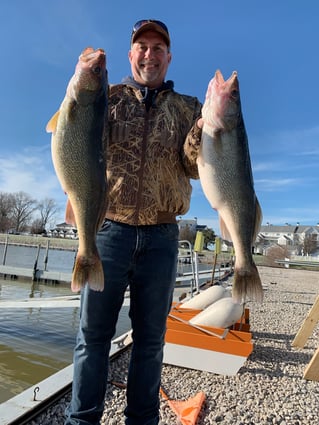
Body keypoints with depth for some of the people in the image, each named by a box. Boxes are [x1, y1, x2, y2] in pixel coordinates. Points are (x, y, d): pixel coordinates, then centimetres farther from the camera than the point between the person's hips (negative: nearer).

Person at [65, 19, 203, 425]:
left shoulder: (185, 107, 12)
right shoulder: (108, 96, 11)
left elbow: (195, 168, 1)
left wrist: (201, 129, -19)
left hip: (161, 237, 1)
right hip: (109, 230, 0)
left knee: (150, 337, 11)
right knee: (93, 333, 6)